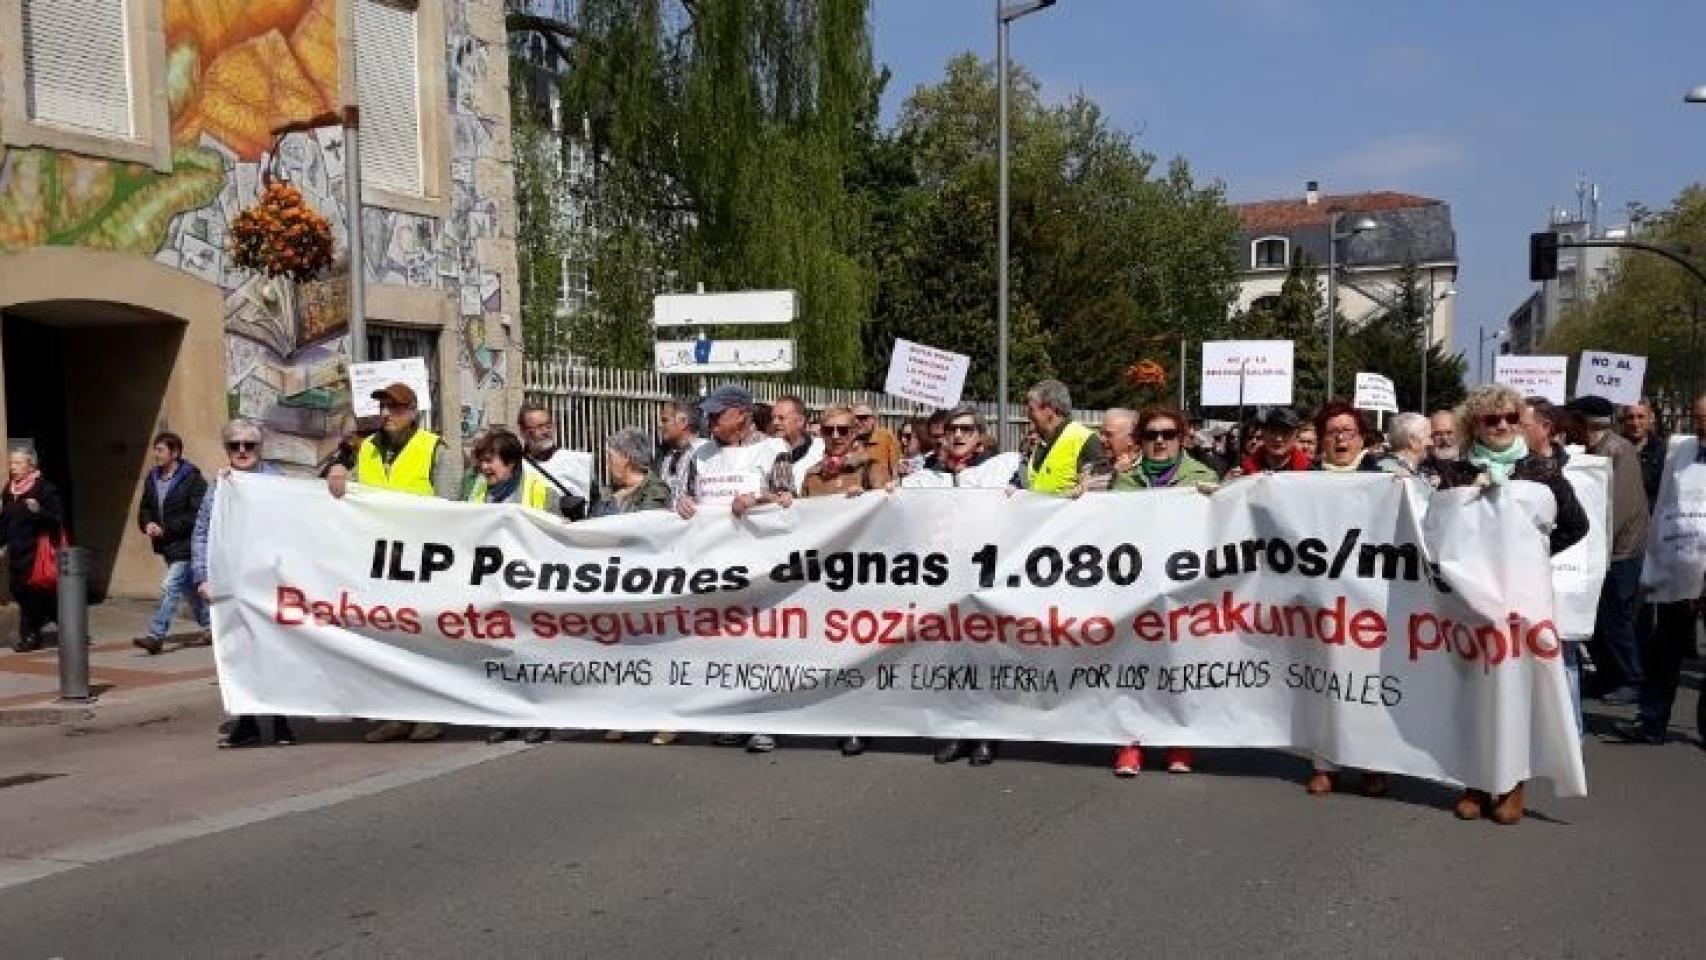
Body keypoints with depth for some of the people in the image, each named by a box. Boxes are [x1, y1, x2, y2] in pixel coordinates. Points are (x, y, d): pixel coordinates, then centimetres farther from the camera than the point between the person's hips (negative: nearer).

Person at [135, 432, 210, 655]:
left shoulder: (192, 479, -14)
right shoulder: (152, 478, 10)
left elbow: (197, 516, -19)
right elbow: (144, 508, 20)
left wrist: (166, 529, -21)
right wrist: (147, 524, -3)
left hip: (186, 546, -8)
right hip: (167, 547, 8)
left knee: (170, 587, -13)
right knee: (189, 589, 18)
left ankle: (156, 636, -13)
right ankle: (208, 625, 32)